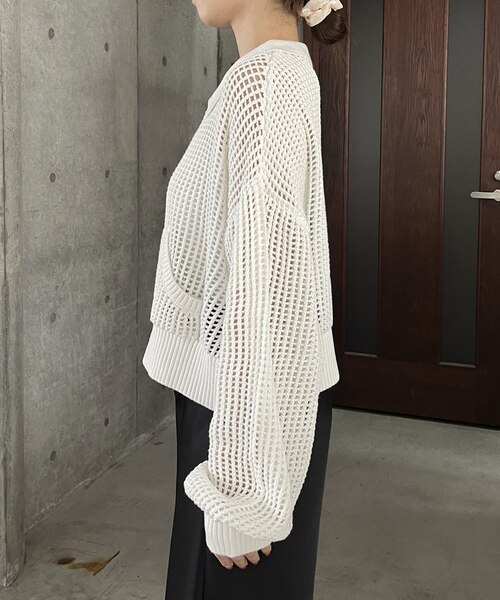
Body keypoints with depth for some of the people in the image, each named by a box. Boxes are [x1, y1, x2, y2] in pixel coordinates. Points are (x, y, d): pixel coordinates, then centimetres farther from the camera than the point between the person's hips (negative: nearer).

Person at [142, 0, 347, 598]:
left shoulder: (259, 79, -20)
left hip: (252, 401, -9)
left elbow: (265, 291, -27)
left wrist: (237, 484, -24)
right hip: (238, 391, 9)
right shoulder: (286, 69, 10)